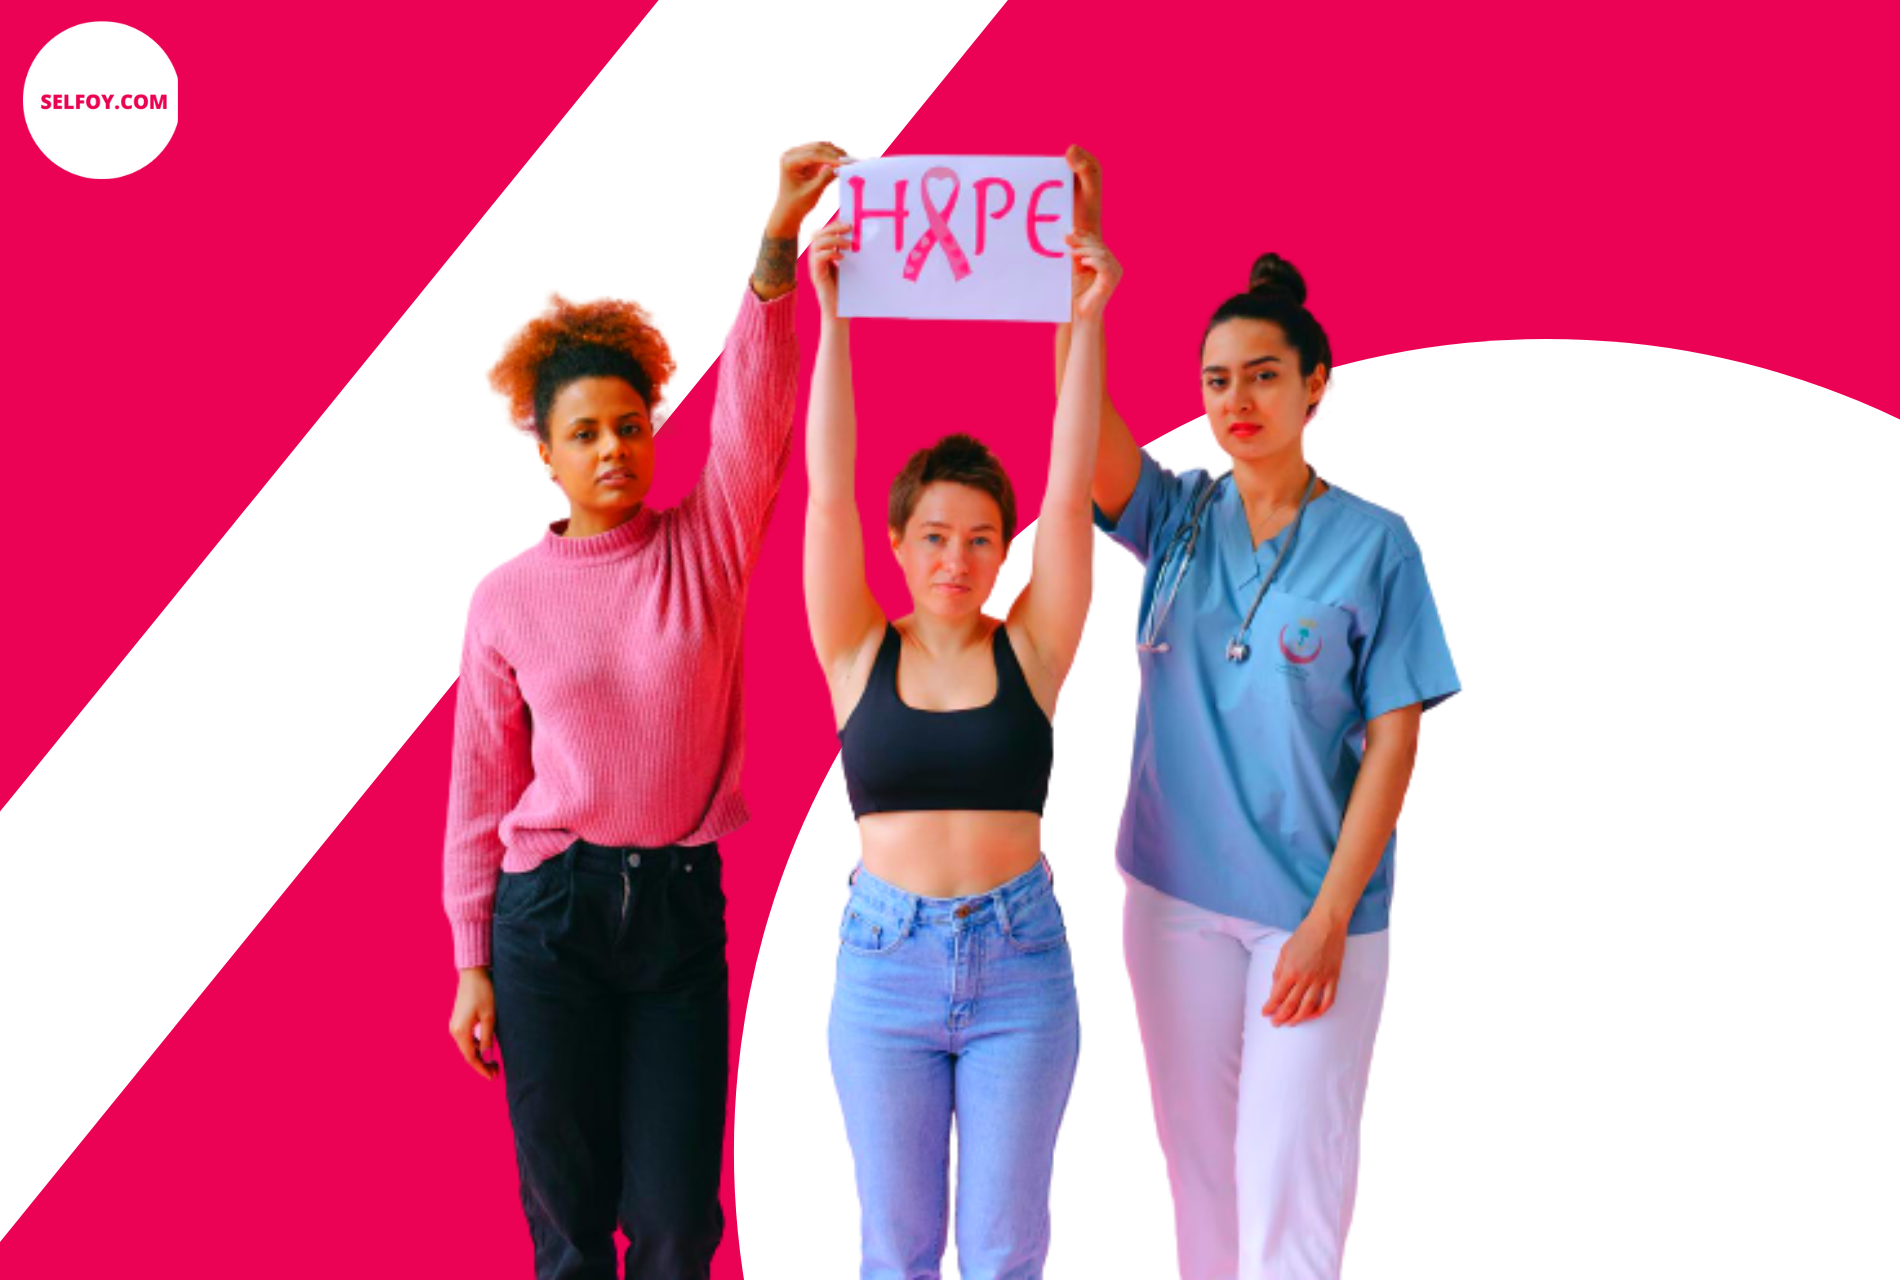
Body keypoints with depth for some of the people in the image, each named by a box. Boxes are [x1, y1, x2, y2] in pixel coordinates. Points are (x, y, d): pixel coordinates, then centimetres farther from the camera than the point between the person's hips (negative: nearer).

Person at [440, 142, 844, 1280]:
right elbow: (483, 789, 4)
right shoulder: (509, 601, 1)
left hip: (682, 903, 1)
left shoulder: (707, 547, 1)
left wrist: (778, 246, -28)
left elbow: (756, 411, -14)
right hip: (551, 909, 0)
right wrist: (474, 962, 3)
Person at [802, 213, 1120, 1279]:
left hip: (1020, 961, 0)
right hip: (885, 961, 0)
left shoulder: (1029, 652, -1)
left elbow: (1071, 496, -10)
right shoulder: (860, 656, 0)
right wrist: (833, 317, -14)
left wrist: (1088, 321, -16)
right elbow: (828, 491, -8)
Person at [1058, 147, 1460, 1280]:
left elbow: (1393, 741, -8)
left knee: (1291, 1177, -2)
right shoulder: (1177, 517, 3)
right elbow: (1086, 418, -15)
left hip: (1313, 906, -3)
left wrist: (1331, 914, -14)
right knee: (1198, 1150, 14)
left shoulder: (1373, 544, -6)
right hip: (1177, 896, 4)